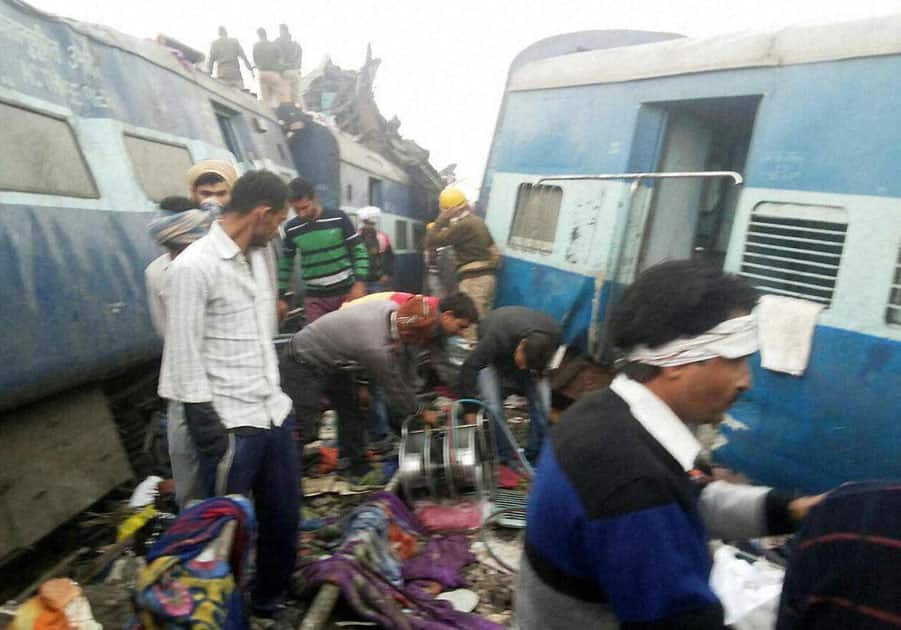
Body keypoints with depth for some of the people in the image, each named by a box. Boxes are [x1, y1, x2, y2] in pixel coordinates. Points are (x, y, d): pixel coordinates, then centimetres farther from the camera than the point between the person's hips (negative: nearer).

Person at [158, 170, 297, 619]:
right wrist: (211, 435, -15)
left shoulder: (255, 256, 9)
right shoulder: (194, 267, -15)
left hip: (275, 414, 7)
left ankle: (270, 601, 37)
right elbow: (184, 359, -15)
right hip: (232, 427, -7)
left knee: (284, 517, 16)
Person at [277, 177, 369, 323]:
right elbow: (285, 263, 11)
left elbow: (359, 251, -3)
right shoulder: (291, 229, 1)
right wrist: (280, 297, 9)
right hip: (314, 297, 2)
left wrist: (359, 283, -12)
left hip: (345, 292, -1)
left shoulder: (338, 218, -7)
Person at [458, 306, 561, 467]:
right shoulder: (497, 337, -42)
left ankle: (534, 459, 2)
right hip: (492, 357, -3)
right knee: (493, 407, -21)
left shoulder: (554, 333, -29)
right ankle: (506, 459, -2)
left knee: (542, 404, -14)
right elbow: (469, 368, -37)